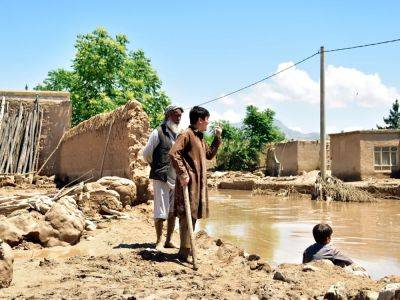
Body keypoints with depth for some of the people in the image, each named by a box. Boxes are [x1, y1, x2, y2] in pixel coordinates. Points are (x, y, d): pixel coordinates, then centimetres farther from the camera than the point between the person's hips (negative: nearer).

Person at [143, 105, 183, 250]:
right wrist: (157, 167, 10)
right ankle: (159, 241, 10)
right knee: (160, 212, -1)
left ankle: (169, 241, 20)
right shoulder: (158, 132, -6)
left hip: (176, 179, 6)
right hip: (161, 178, -5)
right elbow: (146, 154, -2)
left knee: (173, 212, 10)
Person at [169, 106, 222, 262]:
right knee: (187, 215, -9)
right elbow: (173, 153, -20)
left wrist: (217, 138, 18)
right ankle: (184, 252, -6)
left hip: (199, 182, 10)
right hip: (189, 181, -10)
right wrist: (182, 174, -22)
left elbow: (209, 155, 25)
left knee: (193, 215, 14)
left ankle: (186, 249, 23)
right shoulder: (186, 134, -10)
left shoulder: (200, 137, 20)